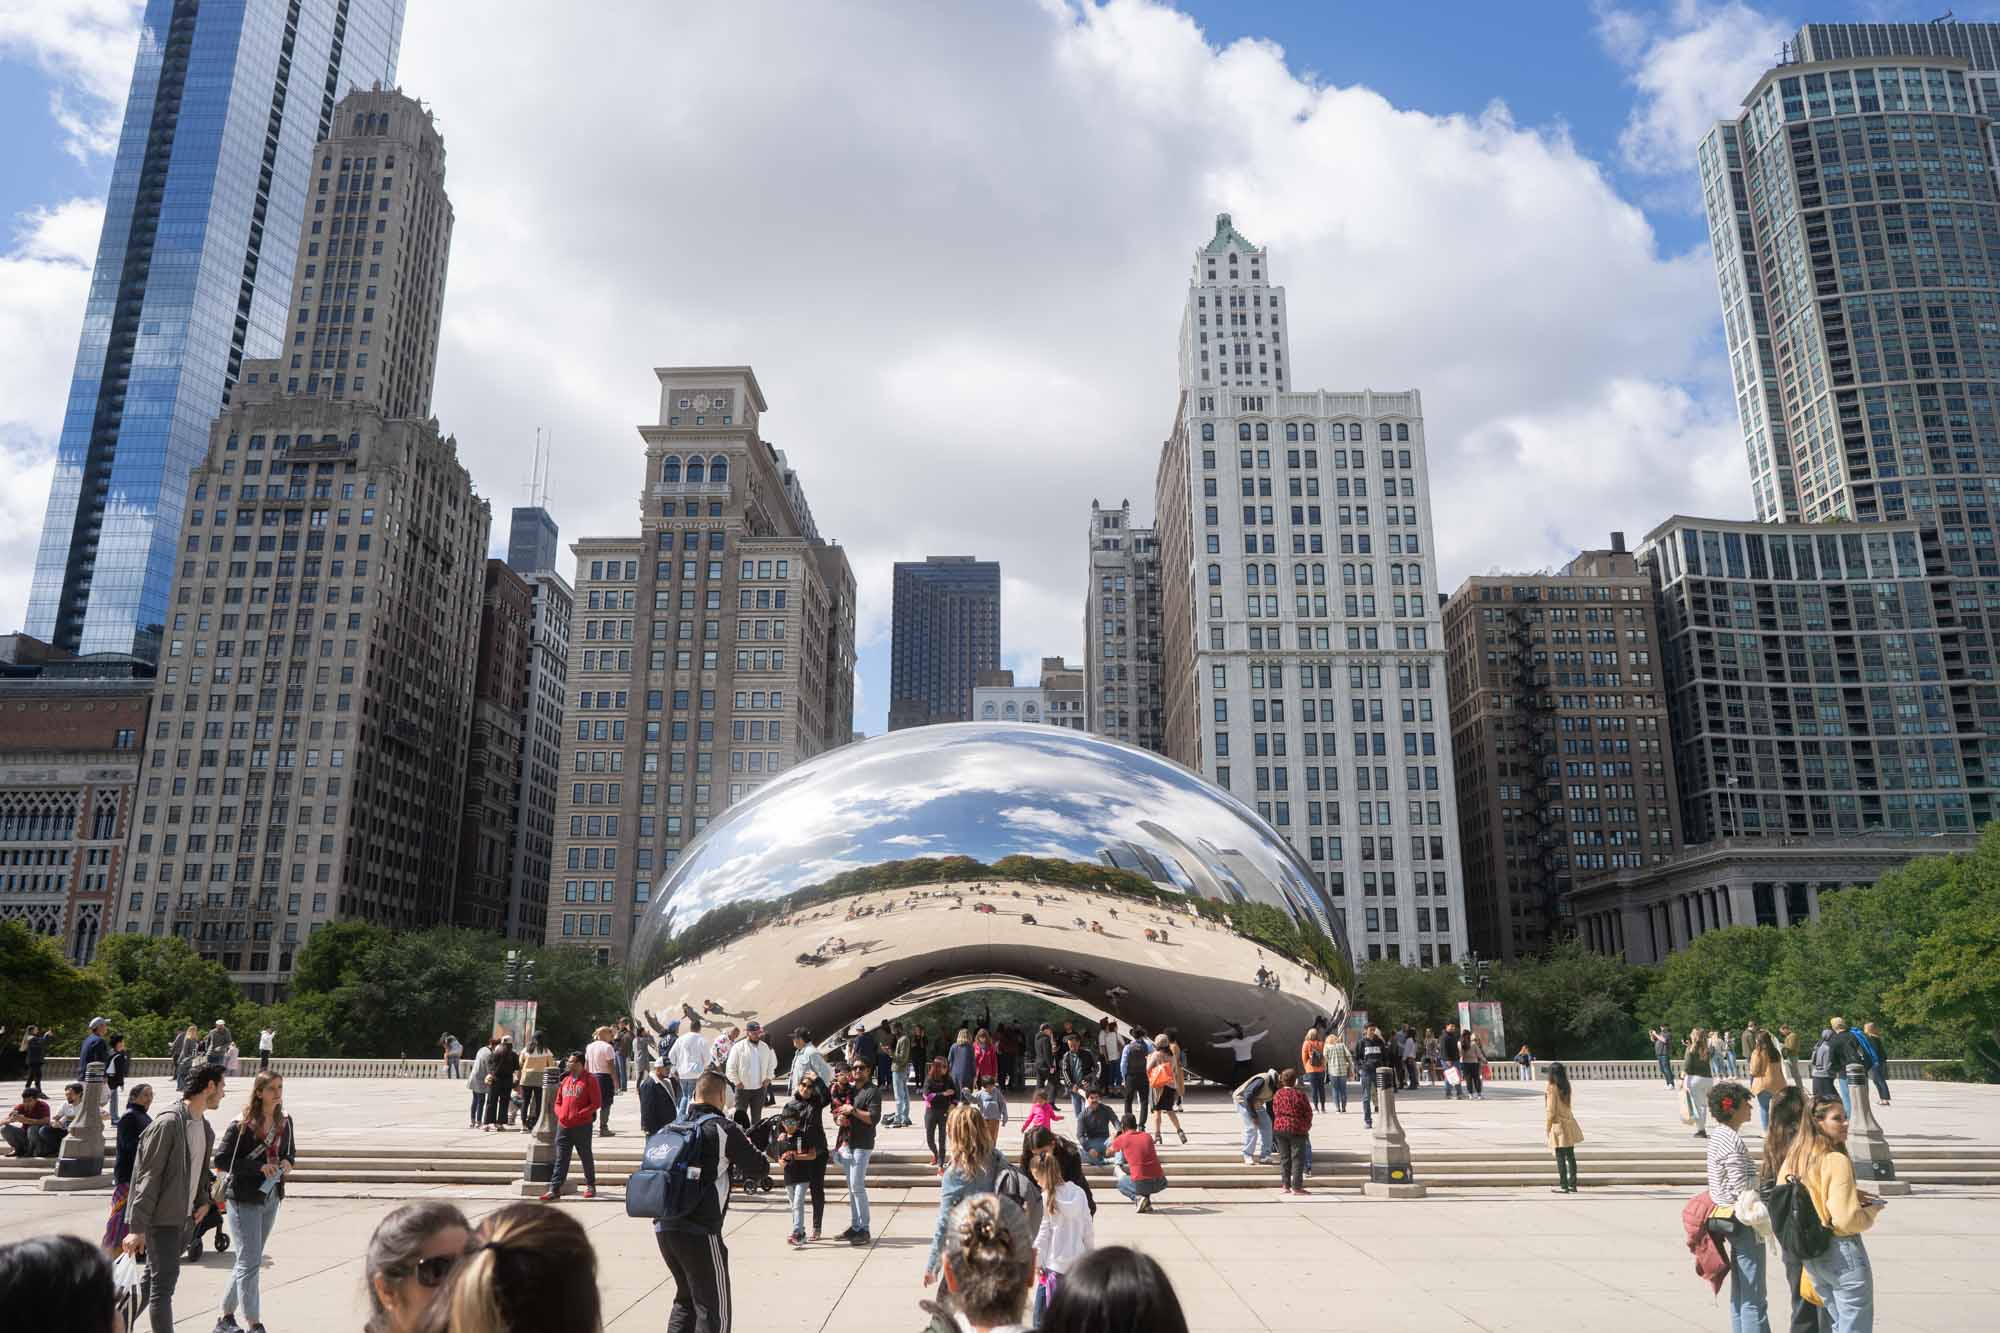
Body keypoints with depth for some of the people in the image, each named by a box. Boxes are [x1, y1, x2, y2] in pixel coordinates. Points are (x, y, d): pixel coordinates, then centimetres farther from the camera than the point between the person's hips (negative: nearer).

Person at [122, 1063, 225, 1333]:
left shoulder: (205, 1128, 11)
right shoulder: (168, 1123, -17)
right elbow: (147, 1177, -18)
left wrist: (203, 1201, 8)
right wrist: (137, 1228, -19)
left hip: (184, 1218, 8)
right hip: (162, 1218, -8)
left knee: (155, 1279, 18)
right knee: (163, 1283, -7)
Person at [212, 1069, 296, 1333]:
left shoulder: (284, 1122, 4)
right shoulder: (241, 1125, -13)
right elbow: (221, 1160, -13)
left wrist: (287, 1162, -5)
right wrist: (258, 1166, -21)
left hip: (271, 1198, 6)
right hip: (244, 1199, -6)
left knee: (247, 1261, 16)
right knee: (250, 1263, -5)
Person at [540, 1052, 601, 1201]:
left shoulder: (589, 1080, -6)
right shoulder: (565, 1080, 13)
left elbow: (595, 1103, -11)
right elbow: (558, 1102, 19)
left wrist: (578, 1115, -18)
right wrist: (560, 1114, -2)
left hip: (582, 1126, -5)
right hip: (563, 1126, 5)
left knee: (586, 1157, 8)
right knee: (561, 1159, 1)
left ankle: (590, 1186, 21)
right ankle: (554, 1189, 1)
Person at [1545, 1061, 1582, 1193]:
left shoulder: (1552, 1088, -16)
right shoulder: (1565, 1087, 5)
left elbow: (1551, 1110, -15)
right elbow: (1566, 1105, 10)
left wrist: (1547, 1127, -4)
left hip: (1558, 1125, -7)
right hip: (1569, 1123, 7)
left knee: (1560, 1157, -1)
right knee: (1570, 1155, 12)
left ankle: (1564, 1186, 1)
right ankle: (1572, 1184, 19)